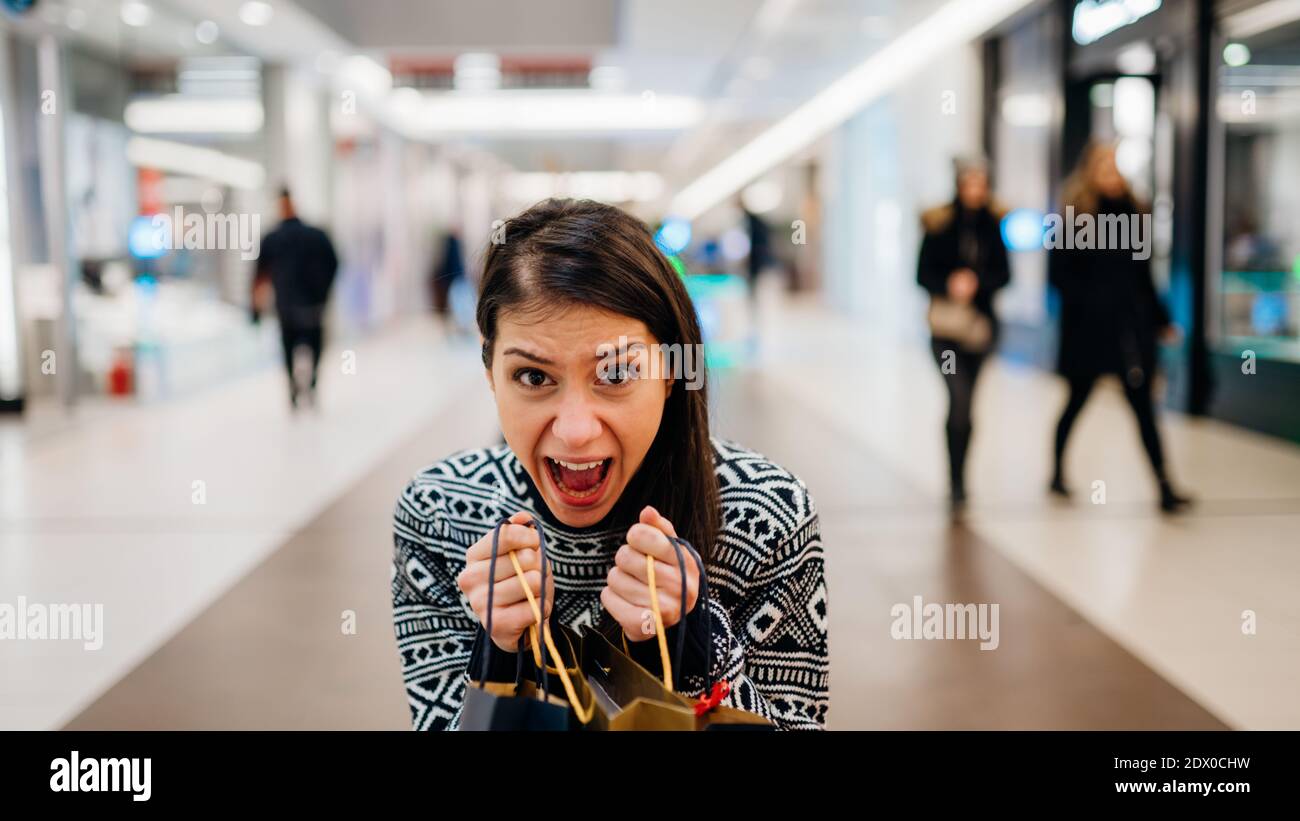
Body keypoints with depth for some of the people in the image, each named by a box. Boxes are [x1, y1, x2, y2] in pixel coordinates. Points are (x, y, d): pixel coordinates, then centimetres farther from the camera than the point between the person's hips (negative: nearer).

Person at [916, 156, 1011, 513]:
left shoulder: (994, 224, 4)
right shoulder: (939, 224, -2)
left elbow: (1003, 273, 4)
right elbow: (923, 273, -1)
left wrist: (976, 281, -15)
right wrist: (948, 285, -20)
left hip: (980, 320, 3)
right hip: (945, 324, -3)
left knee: (963, 402, 12)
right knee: (960, 399, -16)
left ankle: (957, 480, 28)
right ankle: (957, 484, -11)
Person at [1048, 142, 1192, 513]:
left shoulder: (1131, 211, 9)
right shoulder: (1076, 217, -5)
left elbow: (1142, 273, 14)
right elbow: (1059, 273, -9)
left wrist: (1160, 319, 13)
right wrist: (1088, 301, -20)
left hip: (1130, 326, 4)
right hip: (1090, 328, -4)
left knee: (1142, 403, -3)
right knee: (1078, 400, 10)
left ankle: (1164, 487, -7)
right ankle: (1058, 471, 29)